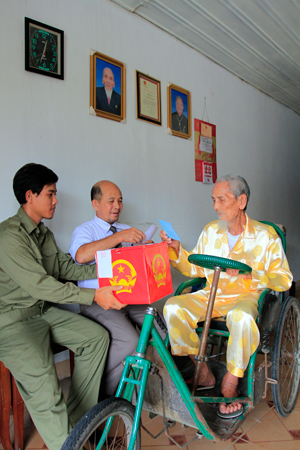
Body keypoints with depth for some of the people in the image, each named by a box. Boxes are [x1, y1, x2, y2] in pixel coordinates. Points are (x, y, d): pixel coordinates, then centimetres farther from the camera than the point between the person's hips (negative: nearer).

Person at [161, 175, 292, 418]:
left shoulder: (266, 235, -2)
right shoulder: (210, 231, 10)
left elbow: (284, 279, -4)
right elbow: (195, 269, 14)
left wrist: (249, 276, -20)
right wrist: (177, 250, -3)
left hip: (246, 297, -4)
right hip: (210, 295, 4)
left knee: (241, 317, -39)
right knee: (173, 306, -22)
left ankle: (230, 383, -14)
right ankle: (203, 372, -6)